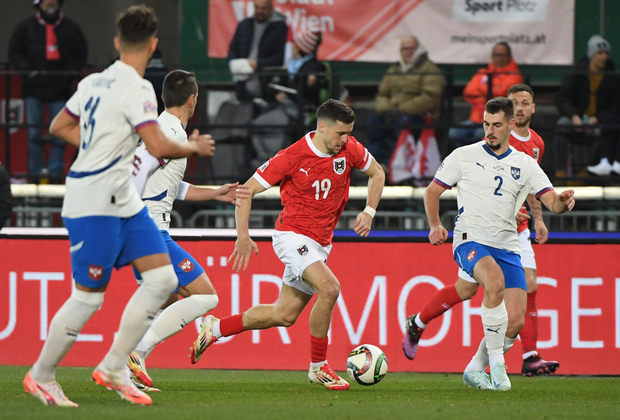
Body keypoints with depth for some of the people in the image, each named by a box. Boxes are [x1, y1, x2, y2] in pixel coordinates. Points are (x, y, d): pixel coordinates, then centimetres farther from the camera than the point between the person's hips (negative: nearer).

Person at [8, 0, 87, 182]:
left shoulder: (70, 28, 9)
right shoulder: (26, 27, 9)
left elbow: (80, 54, 8)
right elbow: (15, 52, 8)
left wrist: (68, 73, -7)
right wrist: (27, 70, -8)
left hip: (60, 88, 0)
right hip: (34, 88, 0)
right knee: (34, 131, -3)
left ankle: (56, 171, 0)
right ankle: (35, 170, 2)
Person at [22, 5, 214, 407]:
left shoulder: (95, 82, 9)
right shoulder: (135, 88, -18)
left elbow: (60, 125, 20)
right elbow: (159, 147, -23)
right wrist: (193, 147, -5)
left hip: (123, 200, 9)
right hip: (94, 204, -9)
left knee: (162, 279, 3)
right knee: (88, 297, -1)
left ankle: (113, 368, 9)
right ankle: (41, 376, 14)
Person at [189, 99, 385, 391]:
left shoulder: (349, 149, -4)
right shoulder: (292, 157, -18)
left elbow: (377, 174, 15)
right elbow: (247, 190, -11)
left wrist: (369, 211, 0)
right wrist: (243, 235, -18)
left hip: (319, 243, 7)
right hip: (293, 234, -7)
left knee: (284, 315, 10)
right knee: (329, 288, -28)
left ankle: (216, 328, 30)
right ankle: (318, 367, -14)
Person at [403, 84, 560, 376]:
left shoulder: (536, 143, 9)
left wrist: (538, 218, 18)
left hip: (516, 229, 6)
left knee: (529, 286, -6)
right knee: (466, 289, -1)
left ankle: (530, 359, -6)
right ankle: (416, 324, 22)